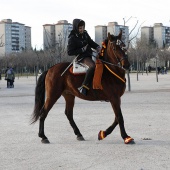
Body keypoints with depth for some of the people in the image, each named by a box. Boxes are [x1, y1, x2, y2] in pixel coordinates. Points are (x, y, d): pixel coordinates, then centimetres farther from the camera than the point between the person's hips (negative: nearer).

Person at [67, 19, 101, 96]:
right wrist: (82, 50, -18)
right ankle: (84, 86, -37)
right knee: (92, 66, -35)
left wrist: (97, 47, -6)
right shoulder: (72, 38, -10)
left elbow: (91, 43, 16)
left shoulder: (85, 34, 9)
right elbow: (70, 52, -12)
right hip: (81, 57, -9)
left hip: (89, 56, 9)